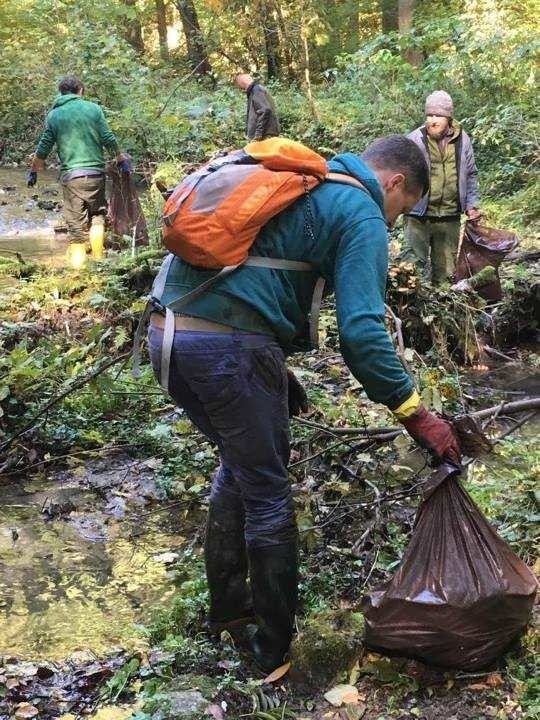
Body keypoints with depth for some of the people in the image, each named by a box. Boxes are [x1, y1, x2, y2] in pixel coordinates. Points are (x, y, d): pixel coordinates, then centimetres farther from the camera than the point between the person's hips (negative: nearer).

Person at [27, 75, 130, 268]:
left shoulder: (54, 115, 6)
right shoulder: (93, 108, 3)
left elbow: (43, 148, 6)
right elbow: (108, 139, 2)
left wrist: (33, 171, 20)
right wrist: (120, 158, 19)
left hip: (70, 175, 0)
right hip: (95, 172, 0)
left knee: (75, 223, 5)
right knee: (98, 213, 17)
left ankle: (78, 264, 1)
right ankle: (98, 258, 2)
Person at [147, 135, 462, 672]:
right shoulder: (363, 214, 1)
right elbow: (361, 331, -11)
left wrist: (275, 371, 30)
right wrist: (417, 416, -4)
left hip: (164, 328, 8)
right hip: (228, 345, -8)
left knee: (239, 463, 26)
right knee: (267, 496, 8)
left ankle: (226, 606, 38)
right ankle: (274, 648, 22)